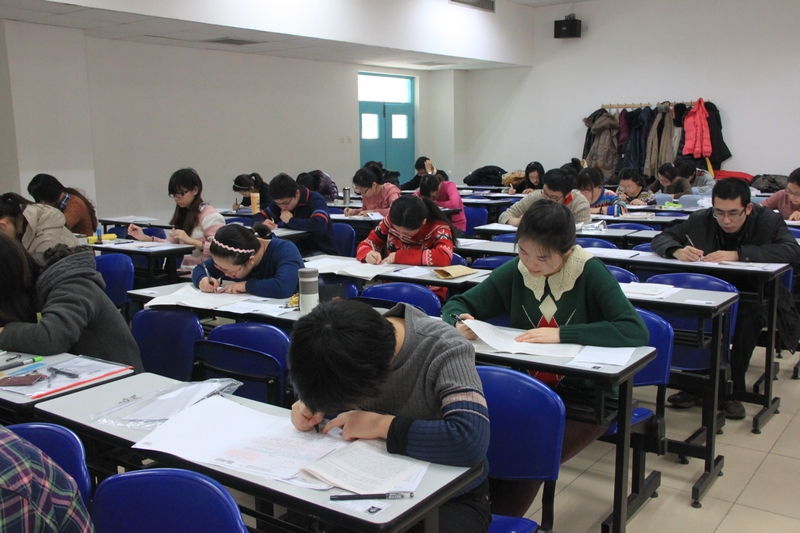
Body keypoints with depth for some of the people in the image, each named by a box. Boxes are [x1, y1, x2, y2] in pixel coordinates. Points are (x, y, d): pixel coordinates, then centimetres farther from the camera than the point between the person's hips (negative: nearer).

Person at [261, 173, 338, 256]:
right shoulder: (280, 202, 4)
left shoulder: (315, 199, -14)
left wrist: (290, 221, -20)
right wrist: (263, 223, -14)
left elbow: (319, 225, -32)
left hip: (323, 253, -5)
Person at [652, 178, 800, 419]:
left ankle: (733, 388, -19)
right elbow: (660, 239, 0)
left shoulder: (769, 221, -7)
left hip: (754, 297, -1)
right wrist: (677, 250, -26)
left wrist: (737, 254, -33)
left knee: (748, 316, -37)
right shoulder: (701, 220, -1)